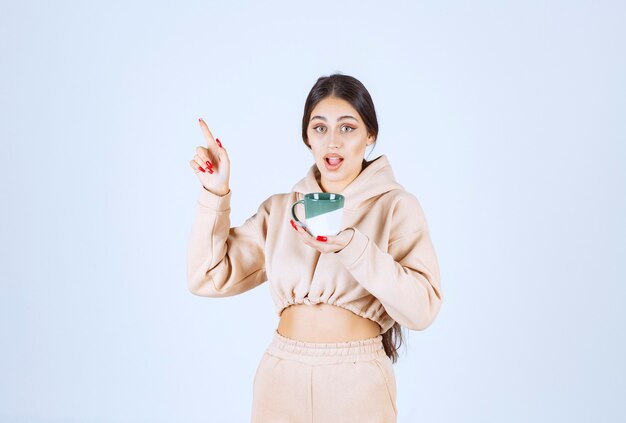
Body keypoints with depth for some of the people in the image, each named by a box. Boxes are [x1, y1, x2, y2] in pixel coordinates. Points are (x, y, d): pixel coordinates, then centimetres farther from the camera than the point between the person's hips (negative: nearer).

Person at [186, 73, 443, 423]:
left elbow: (422, 309, -16)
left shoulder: (396, 206, -4)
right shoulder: (280, 208, 6)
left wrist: (353, 248, -28)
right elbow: (210, 278, 0)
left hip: (357, 383, -3)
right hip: (281, 380, 3)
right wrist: (215, 194, -8)